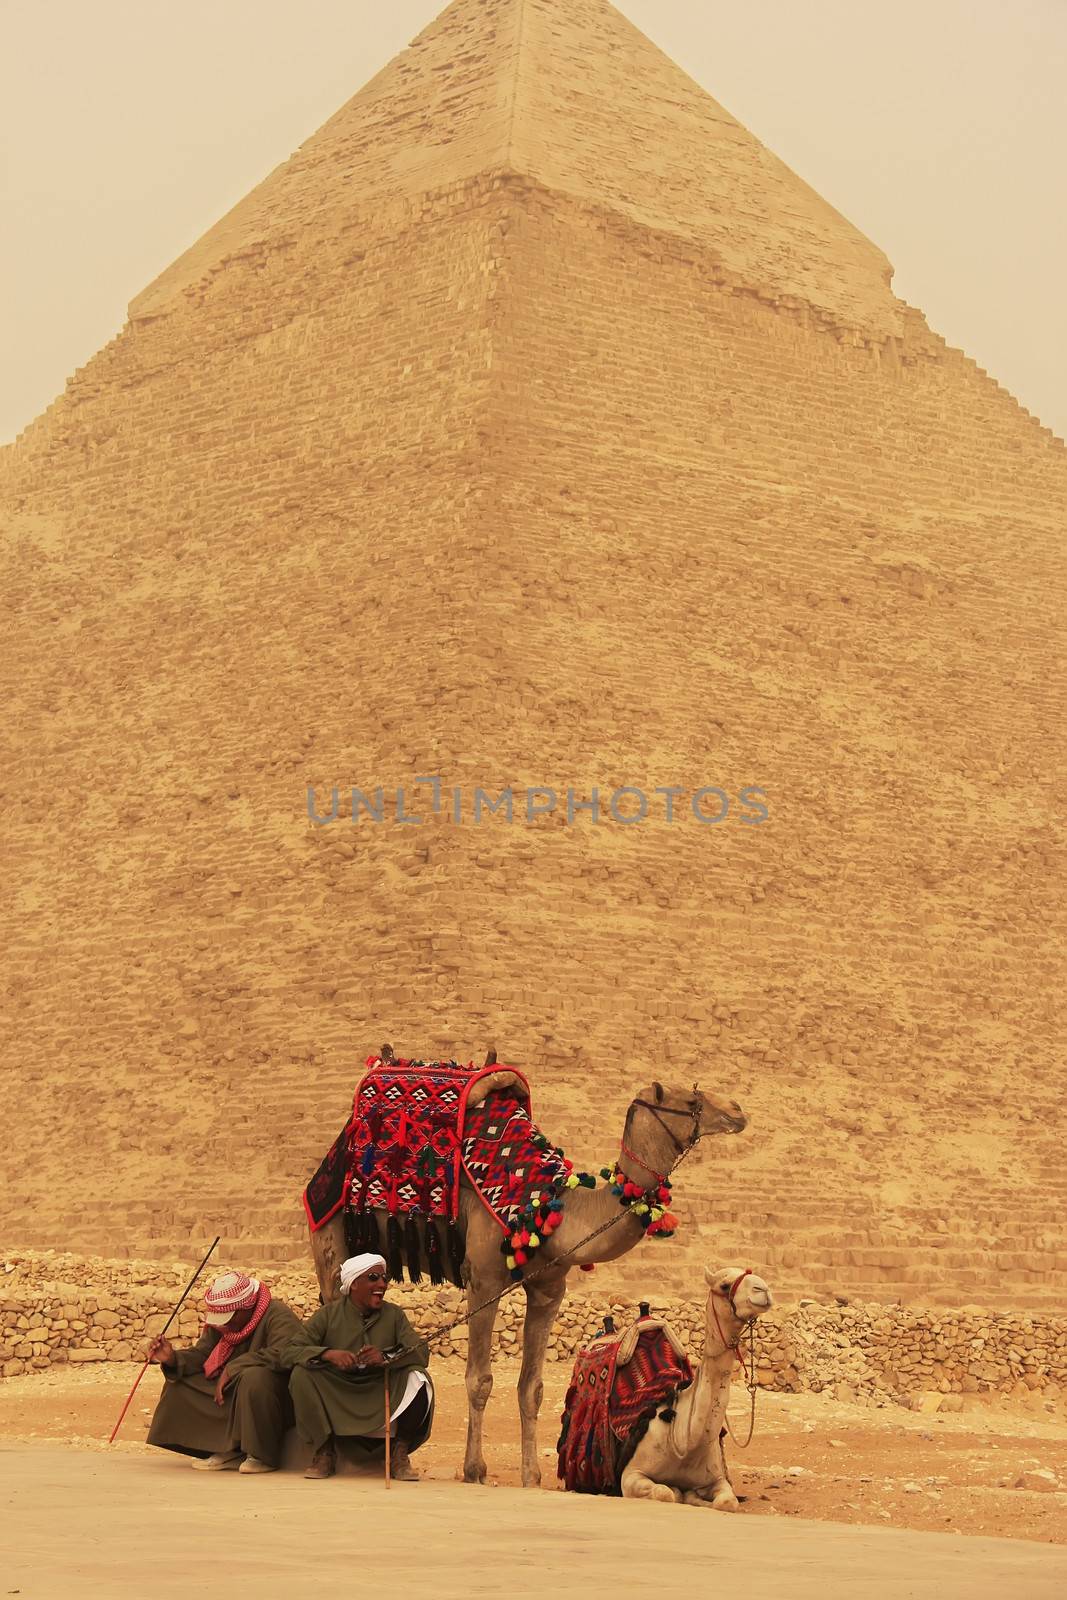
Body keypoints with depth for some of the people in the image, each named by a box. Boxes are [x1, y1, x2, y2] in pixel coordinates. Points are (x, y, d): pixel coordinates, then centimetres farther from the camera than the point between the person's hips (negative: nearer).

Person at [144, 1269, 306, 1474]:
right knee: (180, 1380, -2)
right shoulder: (220, 1324, 5)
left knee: (254, 1377, -39)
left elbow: (284, 1353, -36)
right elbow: (201, 1354, 4)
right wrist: (172, 1358, -17)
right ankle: (229, 1452, -5)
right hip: (234, 1393, 8)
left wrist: (233, 1368, -31)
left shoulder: (278, 1316, -20)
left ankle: (264, 1456, -20)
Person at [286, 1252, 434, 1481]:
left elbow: (421, 1352, -9)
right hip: (336, 1398, -1)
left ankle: (400, 1453, -5)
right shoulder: (329, 1314, 0)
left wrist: (386, 1357, -28)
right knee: (301, 1374, -25)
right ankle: (324, 1451, -11)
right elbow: (291, 1351, -10)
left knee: (418, 1378, -24)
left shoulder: (393, 1315, 4)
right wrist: (328, 1354, -29)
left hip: (381, 1396, 1)